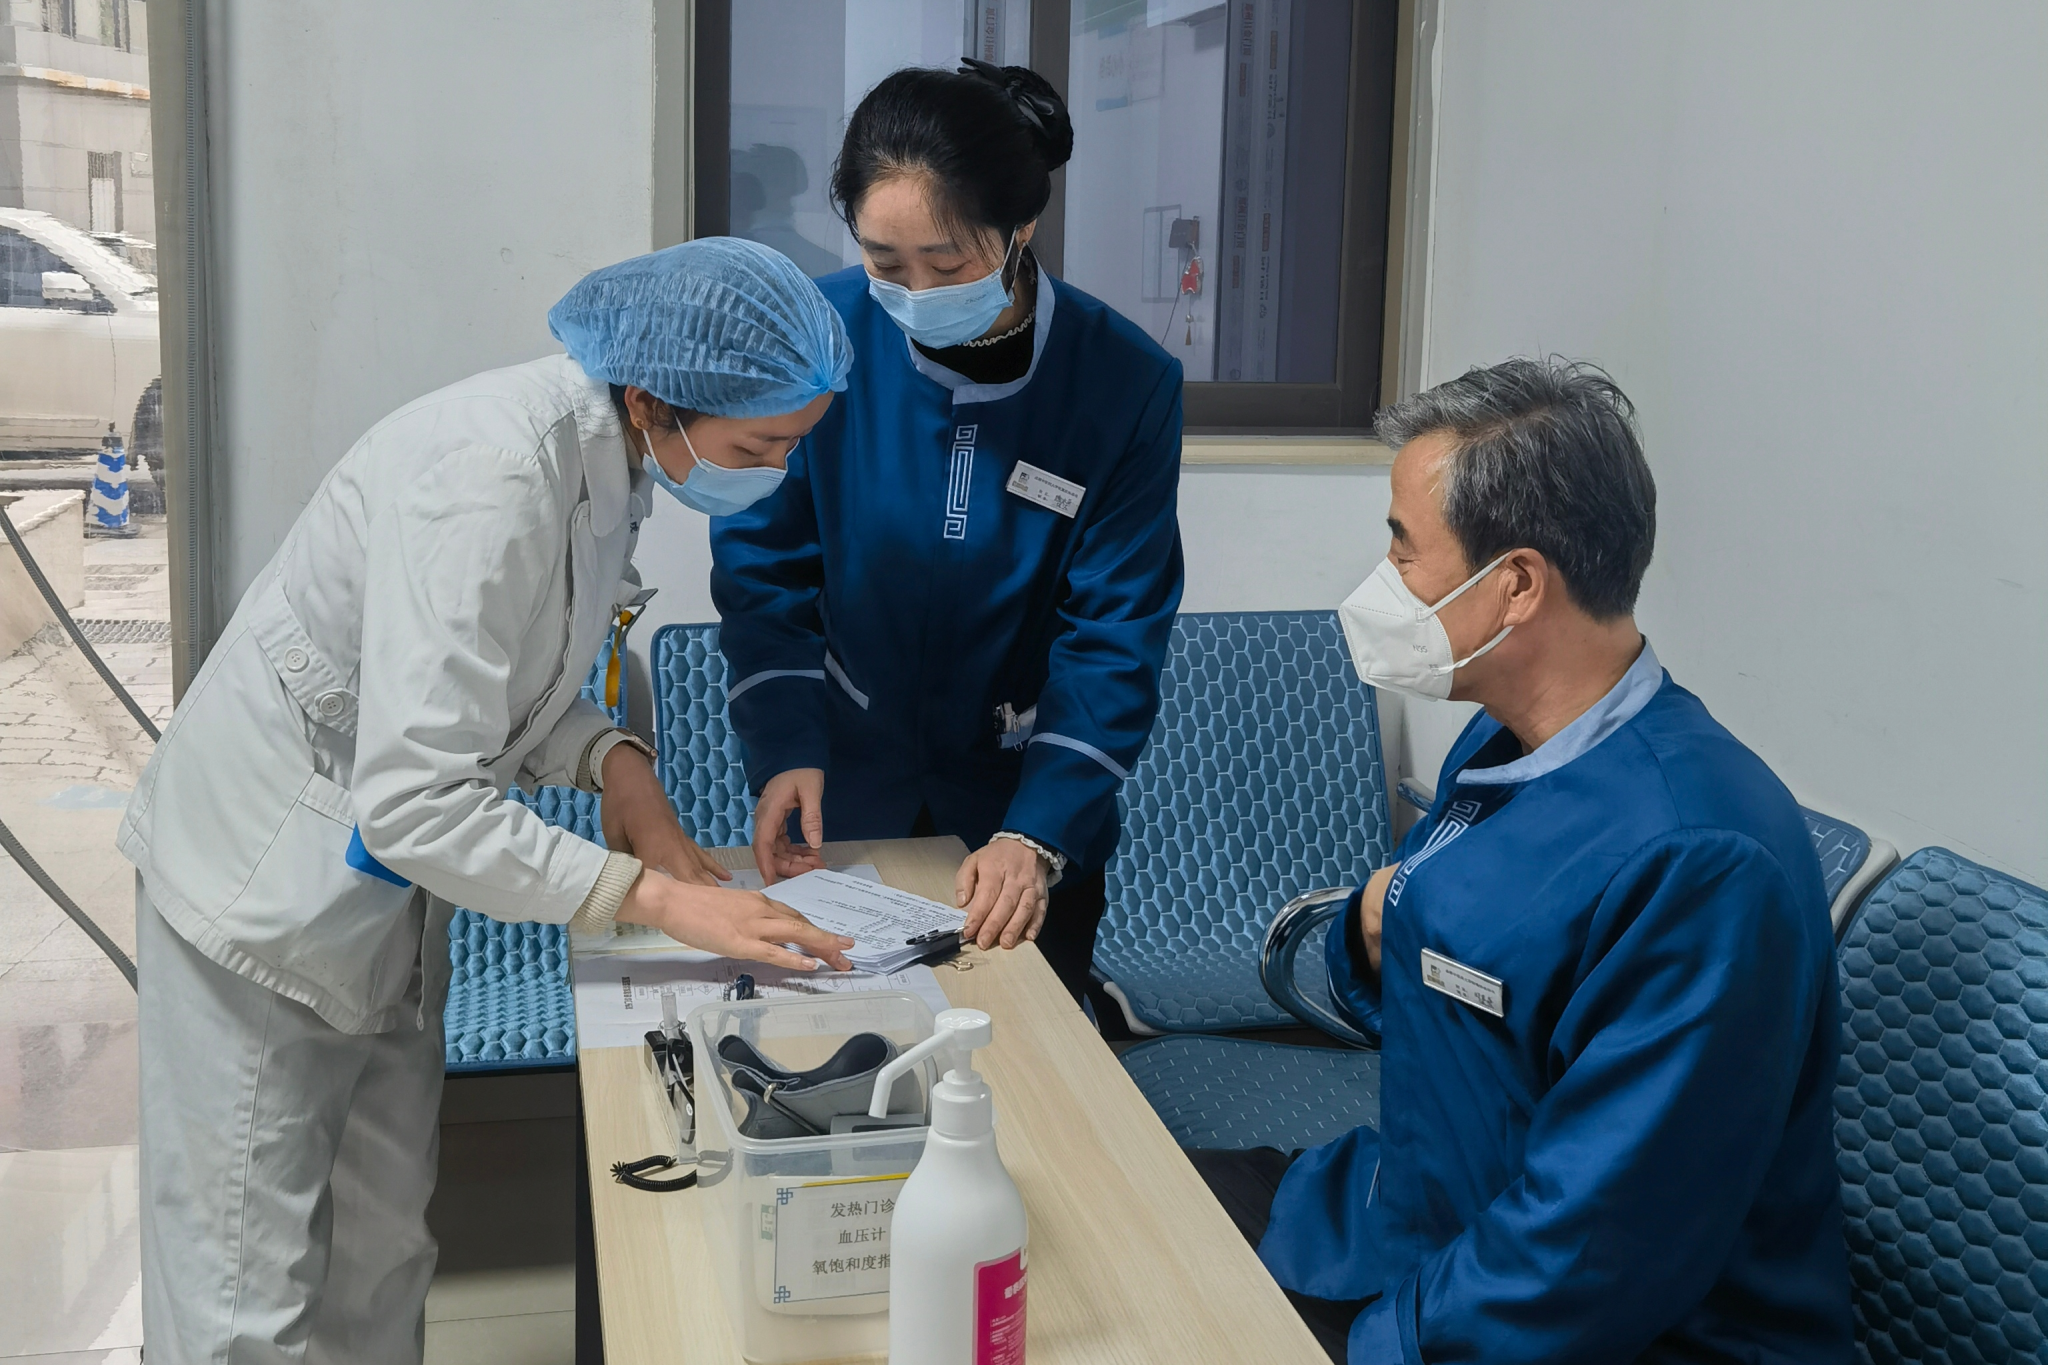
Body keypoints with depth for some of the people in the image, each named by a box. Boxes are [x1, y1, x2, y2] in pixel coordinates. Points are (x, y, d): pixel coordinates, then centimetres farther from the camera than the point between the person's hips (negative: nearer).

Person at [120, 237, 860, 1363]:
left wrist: (612, 760, -11)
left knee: (382, 1256, 17)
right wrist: (656, 898, -32)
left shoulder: (607, 453, -4)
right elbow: (414, 803, -34)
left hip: (386, 889, 8)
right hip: (267, 881, -8)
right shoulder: (490, 475, -32)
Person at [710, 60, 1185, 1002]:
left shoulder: (1124, 383, -17)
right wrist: (785, 752, -19)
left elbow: (1116, 636, -15)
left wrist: (1038, 834, -23)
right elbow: (764, 569, -7)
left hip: (1034, 818, 0)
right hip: (842, 803, 1)